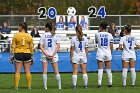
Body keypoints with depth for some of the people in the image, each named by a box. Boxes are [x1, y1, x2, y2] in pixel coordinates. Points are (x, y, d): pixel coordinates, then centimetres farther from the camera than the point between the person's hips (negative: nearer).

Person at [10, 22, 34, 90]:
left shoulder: (16, 35, -3)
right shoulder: (29, 36, 4)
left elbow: (13, 46, -3)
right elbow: (31, 47, 7)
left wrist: (11, 55, 2)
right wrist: (31, 56, 14)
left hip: (18, 54, -2)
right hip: (27, 54, 2)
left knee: (17, 71, -1)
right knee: (27, 71, 6)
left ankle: (16, 86, -4)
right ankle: (29, 86, 6)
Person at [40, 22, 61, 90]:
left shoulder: (43, 36, -2)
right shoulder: (55, 35, 3)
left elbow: (41, 46, -8)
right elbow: (58, 46, -3)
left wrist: (46, 54, -10)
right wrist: (53, 54, -6)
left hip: (45, 55, -1)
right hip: (53, 55, 1)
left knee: (44, 71, 0)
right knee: (56, 71, 4)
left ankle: (45, 86, -4)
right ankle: (59, 86, 3)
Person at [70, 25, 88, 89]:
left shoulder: (73, 38, -7)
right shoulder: (85, 38, 0)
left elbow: (72, 49, -6)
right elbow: (86, 49, 4)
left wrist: (71, 57, 1)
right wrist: (86, 57, 14)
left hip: (75, 56, -2)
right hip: (83, 55, 2)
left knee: (75, 71, 0)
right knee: (84, 71, 9)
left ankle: (74, 85, -4)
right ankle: (85, 85, 10)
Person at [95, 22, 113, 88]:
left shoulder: (97, 34, -4)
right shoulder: (109, 35, 1)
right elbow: (111, 46, 2)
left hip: (100, 54, -2)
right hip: (108, 54, 2)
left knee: (100, 69, -2)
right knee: (108, 69, 9)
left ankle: (99, 83, -7)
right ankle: (110, 83, 11)